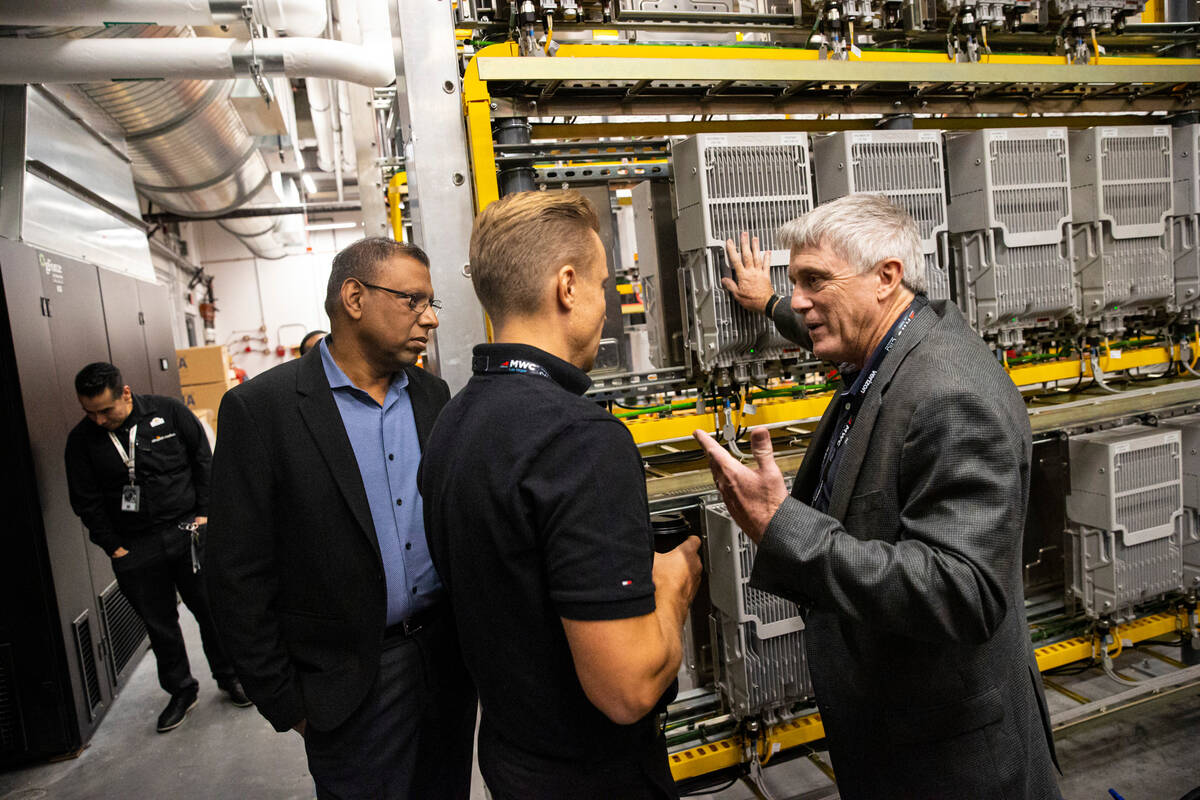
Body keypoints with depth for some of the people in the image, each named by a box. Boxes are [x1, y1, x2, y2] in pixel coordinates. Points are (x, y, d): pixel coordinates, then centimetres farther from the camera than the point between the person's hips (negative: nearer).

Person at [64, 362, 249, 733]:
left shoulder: (169, 412, -6)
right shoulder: (82, 439, -2)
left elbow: (204, 460, 3)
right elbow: (86, 501, 4)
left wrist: (204, 512, -1)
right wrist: (113, 546, -1)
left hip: (187, 532, -1)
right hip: (134, 549, 1)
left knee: (211, 608, 7)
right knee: (159, 623, 11)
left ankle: (229, 676, 27)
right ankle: (180, 690, 29)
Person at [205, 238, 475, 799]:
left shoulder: (432, 395, 3)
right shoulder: (260, 409, -13)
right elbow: (237, 577, -10)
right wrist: (285, 703, -7)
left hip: (448, 659, 5)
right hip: (352, 682, -5)